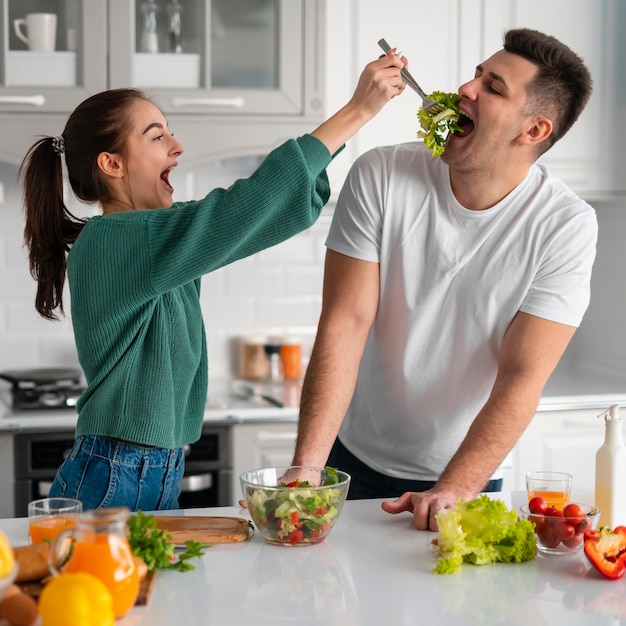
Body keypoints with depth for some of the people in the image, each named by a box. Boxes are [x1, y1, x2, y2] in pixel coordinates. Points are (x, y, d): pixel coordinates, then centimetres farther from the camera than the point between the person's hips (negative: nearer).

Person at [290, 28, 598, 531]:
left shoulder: (567, 226, -16)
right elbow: (345, 323, -17)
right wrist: (305, 469, -23)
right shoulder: (381, 176, -12)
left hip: (466, 476, -1)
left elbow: (522, 378, -18)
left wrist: (451, 493, -28)